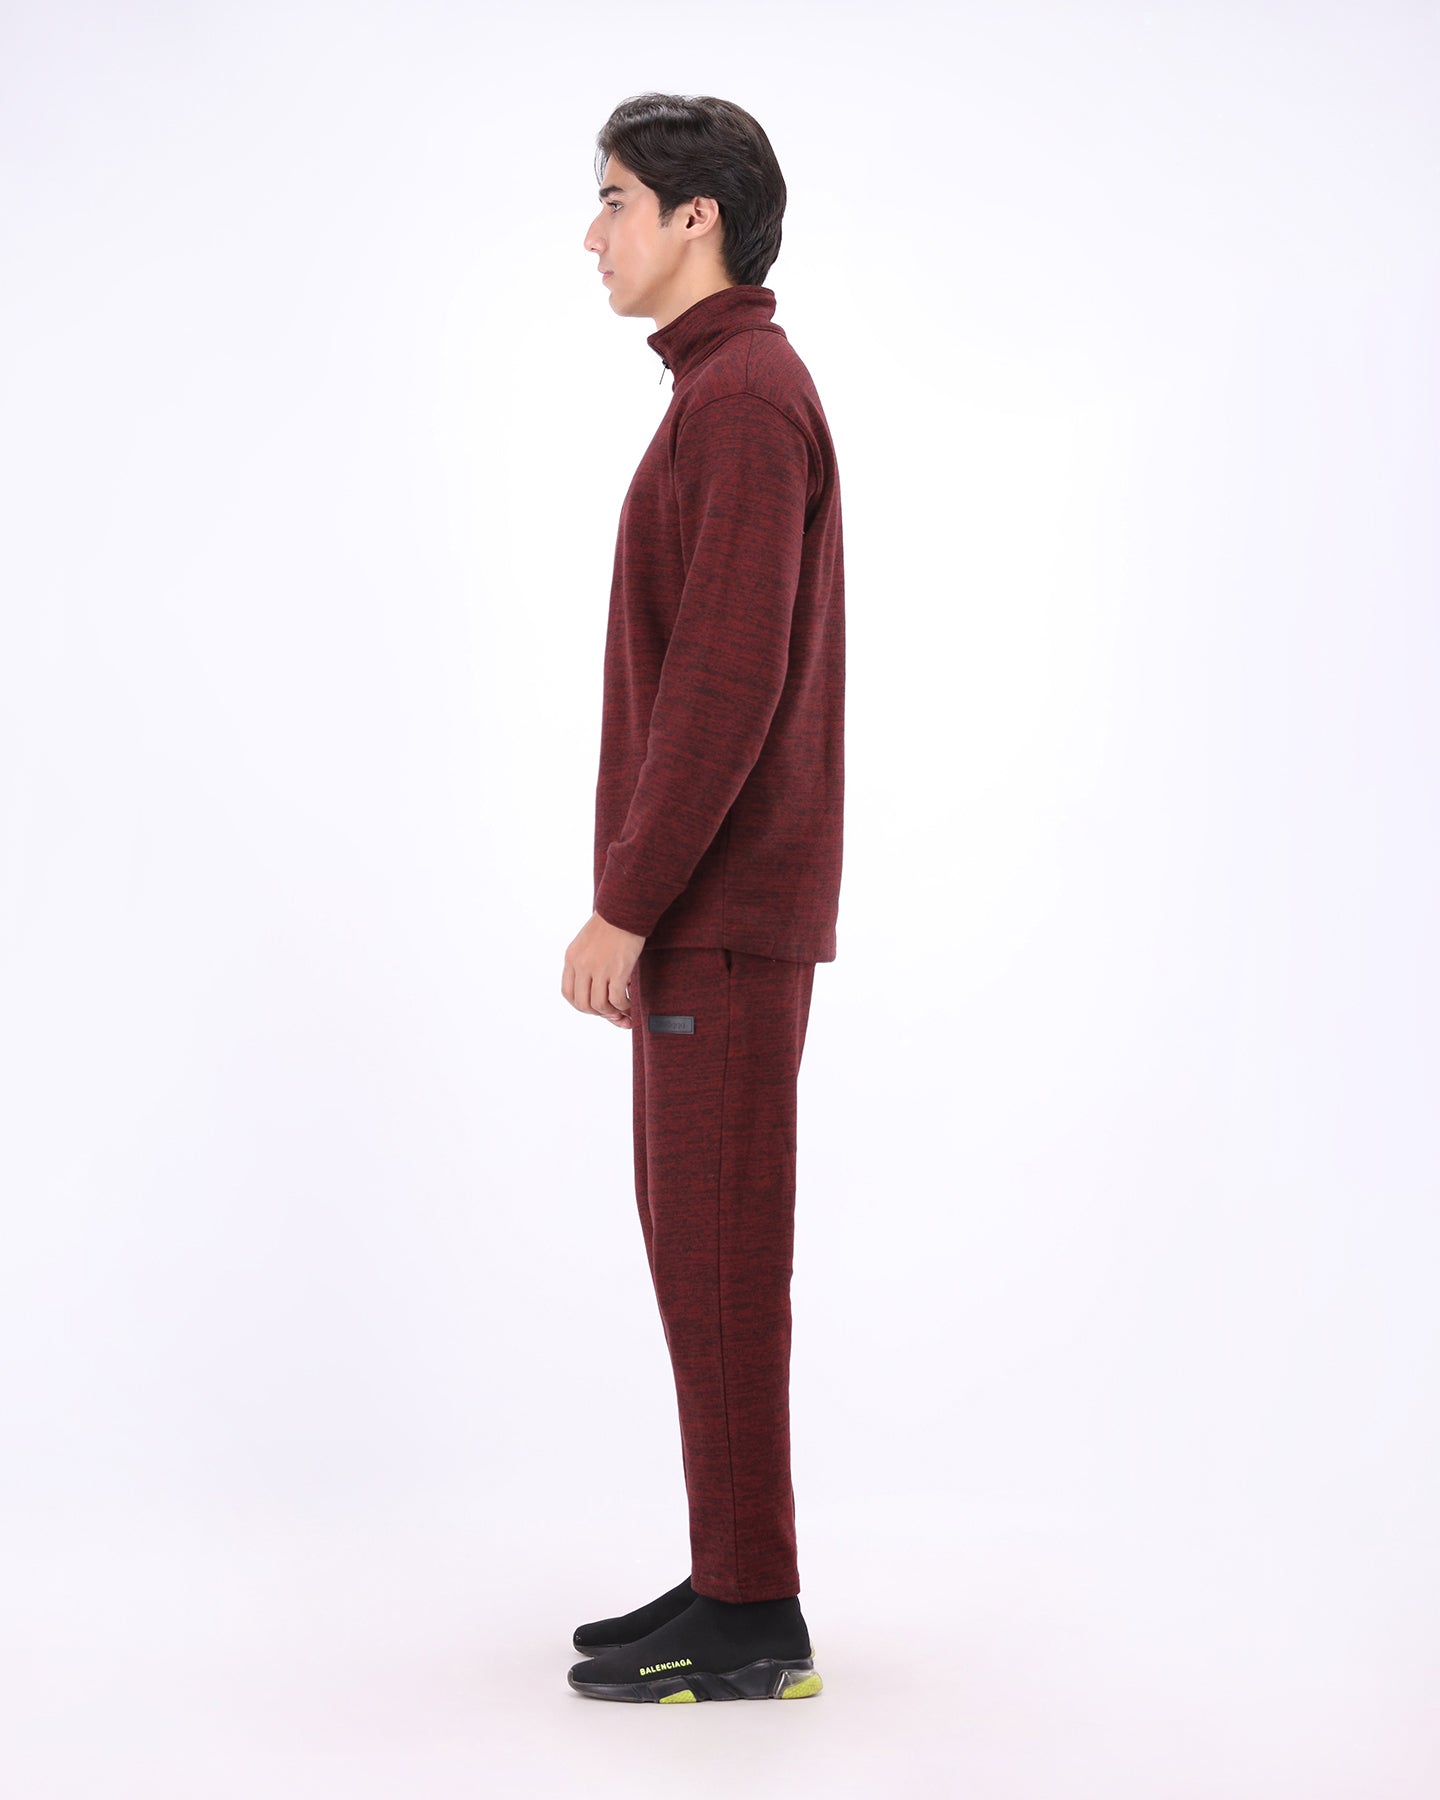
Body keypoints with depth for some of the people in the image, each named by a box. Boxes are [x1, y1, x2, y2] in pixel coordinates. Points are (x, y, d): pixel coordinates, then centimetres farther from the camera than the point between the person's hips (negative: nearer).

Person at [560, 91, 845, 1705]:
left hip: (714, 917, -10)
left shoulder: (740, 398, -15)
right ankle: (736, 1585, 20)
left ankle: (748, 1621, 4)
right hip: (718, 912, 10)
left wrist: (623, 906, -20)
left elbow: (725, 683, -22)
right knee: (698, 1243, 13)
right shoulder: (746, 393, 18)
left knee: (717, 1250, -5)